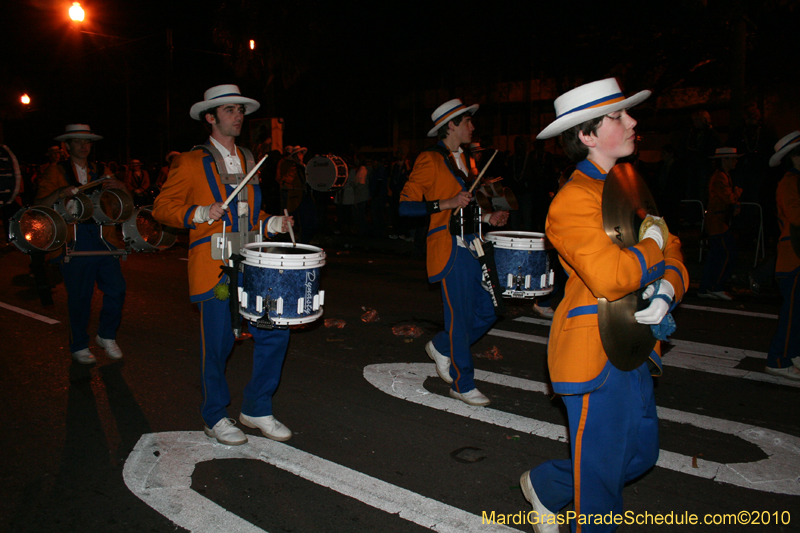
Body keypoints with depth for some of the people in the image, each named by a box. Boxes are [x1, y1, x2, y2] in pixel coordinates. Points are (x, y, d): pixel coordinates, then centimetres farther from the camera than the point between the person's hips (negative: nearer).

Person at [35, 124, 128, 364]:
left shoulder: (99, 173, 18)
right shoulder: (56, 172, 8)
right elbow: (40, 205, 0)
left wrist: (120, 187, -4)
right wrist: (60, 194, -21)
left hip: (103, 240, 3)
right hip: (74, 244, -3)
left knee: (116, 290, -4)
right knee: (79, 297, 1)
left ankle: (106, 336, 19)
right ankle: (79, 346, 20)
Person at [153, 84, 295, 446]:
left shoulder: (247, 160, 18)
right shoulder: (191, 163, 0)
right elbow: (162, 207, -2)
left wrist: (272, 224, 6)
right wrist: (200, 214, -18)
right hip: (214, 267, -5)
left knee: (274, 333, -1)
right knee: (218, 344, 1)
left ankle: (257, 409, 18)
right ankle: (215, 418, 22)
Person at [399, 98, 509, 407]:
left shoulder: (465, 159, 19)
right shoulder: (430, 160, -8)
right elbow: (406, 205, -14)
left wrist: (488, 218, 14)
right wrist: (445, 204, -22)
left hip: (473, 246, 9)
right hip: (450, 248, -9)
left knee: (488, 310, 8)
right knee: (460, 317, -3)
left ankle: (442, 347, 29)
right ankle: (462, 385, 12)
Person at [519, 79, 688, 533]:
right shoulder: (575, 199, -17)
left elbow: (672, 253, 15)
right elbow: (610, 276, -31)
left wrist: (667, 289, -7)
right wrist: (652, 247, -12)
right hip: (596, 352, -9)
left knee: (641, 451, 20)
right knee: (602, 470, 4)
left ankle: (546, 485, 39)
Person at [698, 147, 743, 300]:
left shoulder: (724, 176, 20)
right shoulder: (720, 177, -14)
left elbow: (729, 199, 23)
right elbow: (729, 198, -22)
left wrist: (735, 206, 2)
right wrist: (738, 192, -2)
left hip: (717, 222, 11)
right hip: (718, 222, -11)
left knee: (715, 255, 10)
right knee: (730, 253, -9)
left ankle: (704, 289, 13)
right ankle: (717, 287, -3)